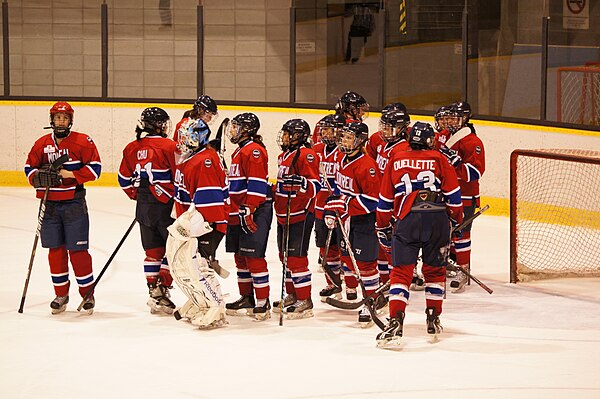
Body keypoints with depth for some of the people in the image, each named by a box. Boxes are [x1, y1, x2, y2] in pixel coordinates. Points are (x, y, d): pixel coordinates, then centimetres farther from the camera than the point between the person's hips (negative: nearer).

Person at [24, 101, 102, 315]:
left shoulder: (82, 141, -4)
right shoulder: (42, 144, 6)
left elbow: (95, 167, -5)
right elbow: (30, 167, 12)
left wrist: (72, 174, -16)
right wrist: (39, 177, -10)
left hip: (74, 203, -4)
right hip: (50, 204, 4)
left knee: (77, 250, -4)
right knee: (56, 250, 8)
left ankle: (87, 294, 7)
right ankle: (61, 294, 18)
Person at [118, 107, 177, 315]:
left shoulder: (132, 148, 6)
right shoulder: (168, 146, -12)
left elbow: (125, 178, 13)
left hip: (143, 207, 6)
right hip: (165, 206, -6)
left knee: (153, 250, 14)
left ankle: (153, 290, 16)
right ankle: (161, 290, -5)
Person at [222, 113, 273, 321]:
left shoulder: (254, 151, -13)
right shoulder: (240, 151, 19)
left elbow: (257, 184, -21)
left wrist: (248, 210, -24)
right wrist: (234, 211, 26)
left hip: (256, 212, -11)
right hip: (239, 213, 11)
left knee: (253, 256, -11)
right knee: (240, 256, 15)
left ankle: (263, 303, -8)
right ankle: (246, 299, 24)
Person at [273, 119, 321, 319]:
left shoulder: (305, 155, -14)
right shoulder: (285, 155, 16)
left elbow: (314, 185, -20)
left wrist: (300, 182, -37)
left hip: (300, 215, -10)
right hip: (284, 215, 10)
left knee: (296, 257, -9)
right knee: (286, 256, 16)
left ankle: (305, 302, -5)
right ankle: (292, 296, 28)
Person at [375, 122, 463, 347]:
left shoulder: (396, 160, 14)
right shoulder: (439, 160, 9)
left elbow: (385, 200, 17)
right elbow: (453, 194, 8)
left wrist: (383, 228, 26)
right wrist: (456, 219, 23)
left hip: (407, 219, 0)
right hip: (437, 218, 1)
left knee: (401, 271, -2)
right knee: (434, 269, 18)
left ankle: (395, 322, -16)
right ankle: (433, 320, 24)